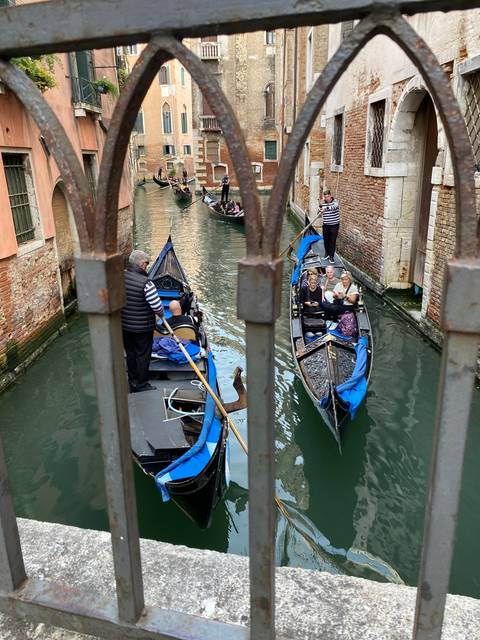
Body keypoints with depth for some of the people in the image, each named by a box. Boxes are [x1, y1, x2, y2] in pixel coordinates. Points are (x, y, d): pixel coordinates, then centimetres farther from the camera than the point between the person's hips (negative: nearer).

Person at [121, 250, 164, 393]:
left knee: (130, 354, 21)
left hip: (124, 326, 6)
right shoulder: (146, 283, -25)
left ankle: (132, 382, 36)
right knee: (142, 355, 11)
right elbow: (157, 306, -23)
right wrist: (161, 314, -1)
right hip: (142, 328, -6)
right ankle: (141, 385, 23)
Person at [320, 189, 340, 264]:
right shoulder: (323, 203, 2)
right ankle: (327, 253, 35)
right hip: (326, 225, 4)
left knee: (333, 241, 1)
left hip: (334, 225, -4)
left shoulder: (335, 202, -12)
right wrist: (320, 206, -8)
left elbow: (335, 206, -36)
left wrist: (326, 208, -53)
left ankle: (331, 256, 9)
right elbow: (321, 213, 11)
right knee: (326, 240, 14)